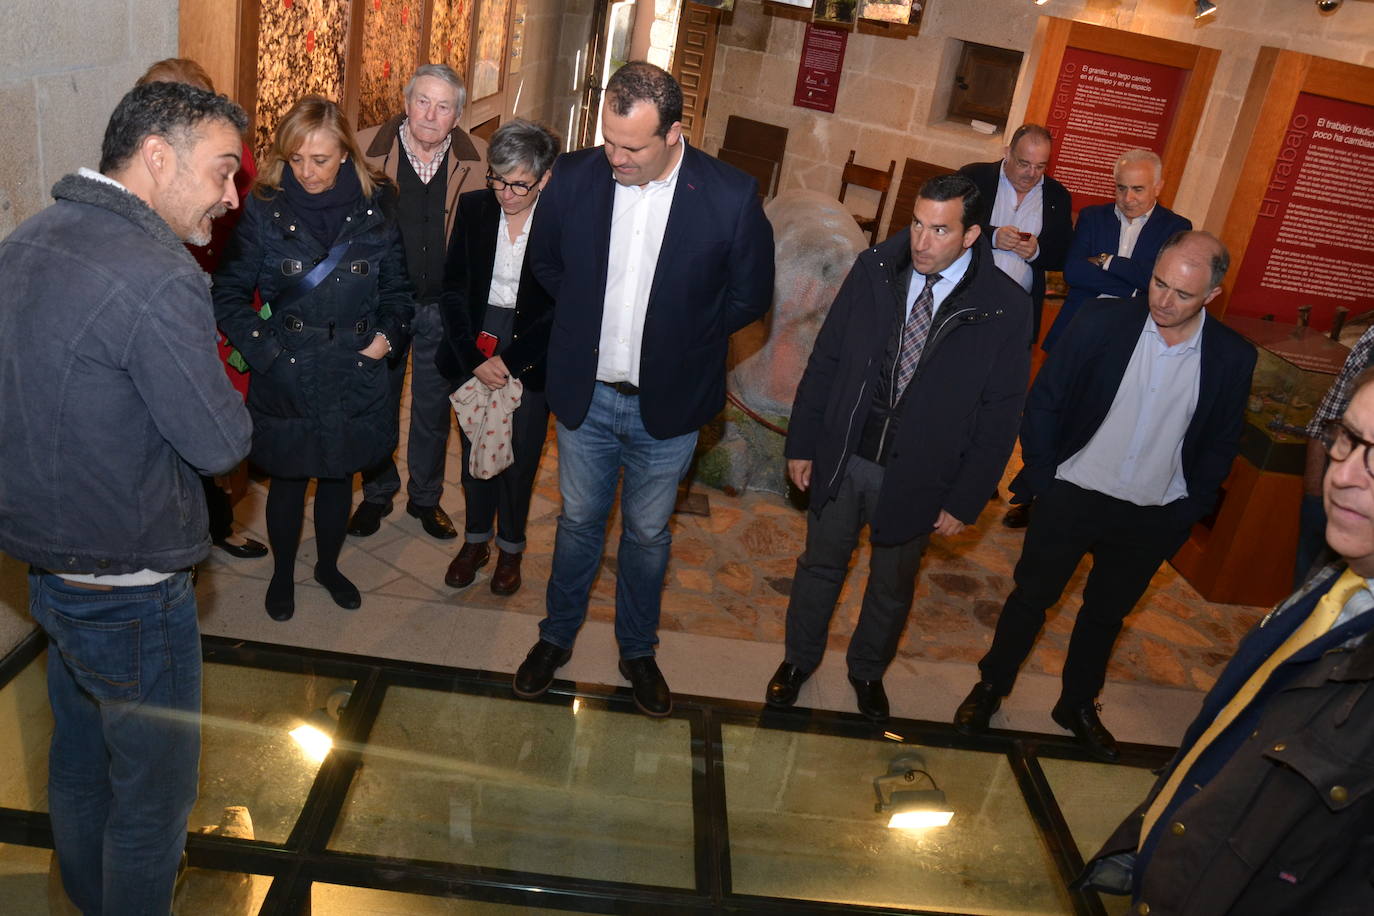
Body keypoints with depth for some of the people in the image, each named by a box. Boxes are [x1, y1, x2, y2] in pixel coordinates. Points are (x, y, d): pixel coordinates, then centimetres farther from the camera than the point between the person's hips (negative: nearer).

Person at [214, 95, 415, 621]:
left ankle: (328, 565, 41)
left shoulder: (376, 210, -3)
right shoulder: (264, 210, -8)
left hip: (354, 377, 2)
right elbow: (229, 294, -4)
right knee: (288, 479, 13)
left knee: (338, 476, 17)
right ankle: (282, 573, 37)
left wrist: (386, 334, -8)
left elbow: (396, 289, 7)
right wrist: (265, 348, -13)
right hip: (284, 380, -1)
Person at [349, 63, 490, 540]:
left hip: (443, 307, 1)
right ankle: (377, 493, 35)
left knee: (434, 410, 15)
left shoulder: (477, 160, -7)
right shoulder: (366, 149, -9)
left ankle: (426, 497, 35)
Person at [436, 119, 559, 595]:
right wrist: (474, 357, -10)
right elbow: (453, 288, 0)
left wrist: (508, 361, -15)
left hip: (530, 355, -2)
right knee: (474, 449, 12)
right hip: (472, 349, 3)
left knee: (519, 457, 7)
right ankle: (475, 540, 33)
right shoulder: (473, 207, -2)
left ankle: (511, 547, 29)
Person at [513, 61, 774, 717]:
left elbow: (750, 295, -4)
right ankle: (557, 635, 43)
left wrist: (678, 337, -2)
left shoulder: (731, 197, -18)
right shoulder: (573, 177, -10)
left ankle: (637, 649, 41)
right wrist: (591, 319, 6)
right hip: (585, 394, 2)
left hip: (667, 405, -1)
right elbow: (544, 261, 9)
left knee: (647, 534, 17)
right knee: (578, 522, 19)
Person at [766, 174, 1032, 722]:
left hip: (917, 477, -1)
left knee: (892, 586, 19)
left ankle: (868, 670, 46)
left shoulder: (1005, 308, -14)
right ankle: (799, 659, 44)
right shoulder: (874, 271, -8)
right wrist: (801, 443, 0)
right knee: (820, 564, 19)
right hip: (842, 456, 2)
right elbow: (825, 361, -1)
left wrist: (965, 501, -8)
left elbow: (1000, 414, -9)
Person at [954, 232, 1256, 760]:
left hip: (1154, 519, 2)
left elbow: (1221, 445, 4)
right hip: (1073, 498, -2)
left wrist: (1188, 511, 0)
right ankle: (991, 687, 34)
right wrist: (1042, 476, -7)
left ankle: (1077, 705, 41)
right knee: (1032, 597, 12)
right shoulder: (1103, 321, -14)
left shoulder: (1232, 357, -9)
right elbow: (1044, 401, -6)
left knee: (1107, 614, 20)